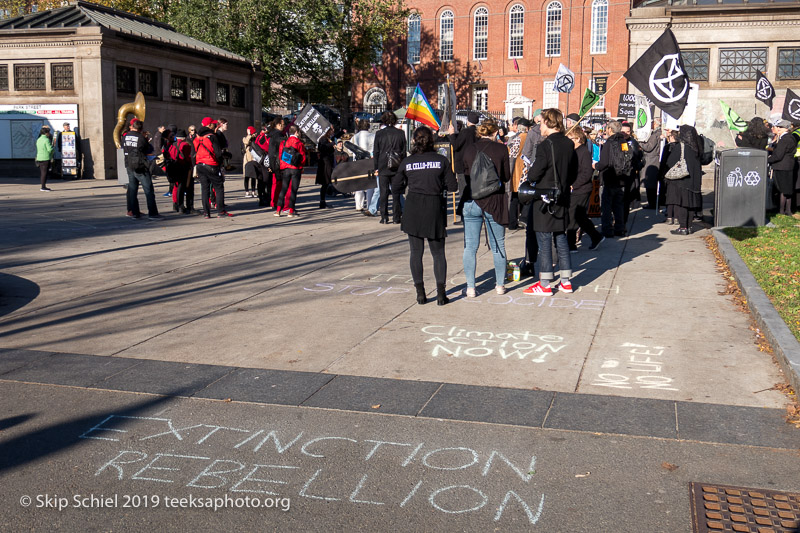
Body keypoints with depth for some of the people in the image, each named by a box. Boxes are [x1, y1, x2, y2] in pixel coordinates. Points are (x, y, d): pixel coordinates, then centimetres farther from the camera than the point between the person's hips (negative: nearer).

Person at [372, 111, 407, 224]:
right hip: (397, 167, 1)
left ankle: (384, 217, 3)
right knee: (396, 193, 5)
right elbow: (404, 151, 5)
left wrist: (376, 167, 6)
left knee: (384, 193, 4)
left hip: (383, 168, -1)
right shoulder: (400, 133, 1)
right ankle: (396, 217, 5)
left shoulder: (379, 133, -2)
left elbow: (376, 152, 0)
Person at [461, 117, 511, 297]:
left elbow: (465, 175, 9)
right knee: (498, 246, 12)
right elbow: (507, 176, 2)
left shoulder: (469, 149, 0)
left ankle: (471, 287, 6)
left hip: (471, 202, 1)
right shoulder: (501, 149, -5)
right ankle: (500, 285, 20)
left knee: (470, 247, 6)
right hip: (495, 201, -1)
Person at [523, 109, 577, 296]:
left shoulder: (546, 145, -18)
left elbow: (533, 175, -16)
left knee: (544, 241, 0)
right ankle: (565, 281, 21)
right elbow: (573, 174, 12)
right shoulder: (569, 144, 5)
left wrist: (529, 175, 4)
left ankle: (545, 285, 5)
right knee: (561, 238, 14)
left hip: (545, 200, -7)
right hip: (562, 198, 7)